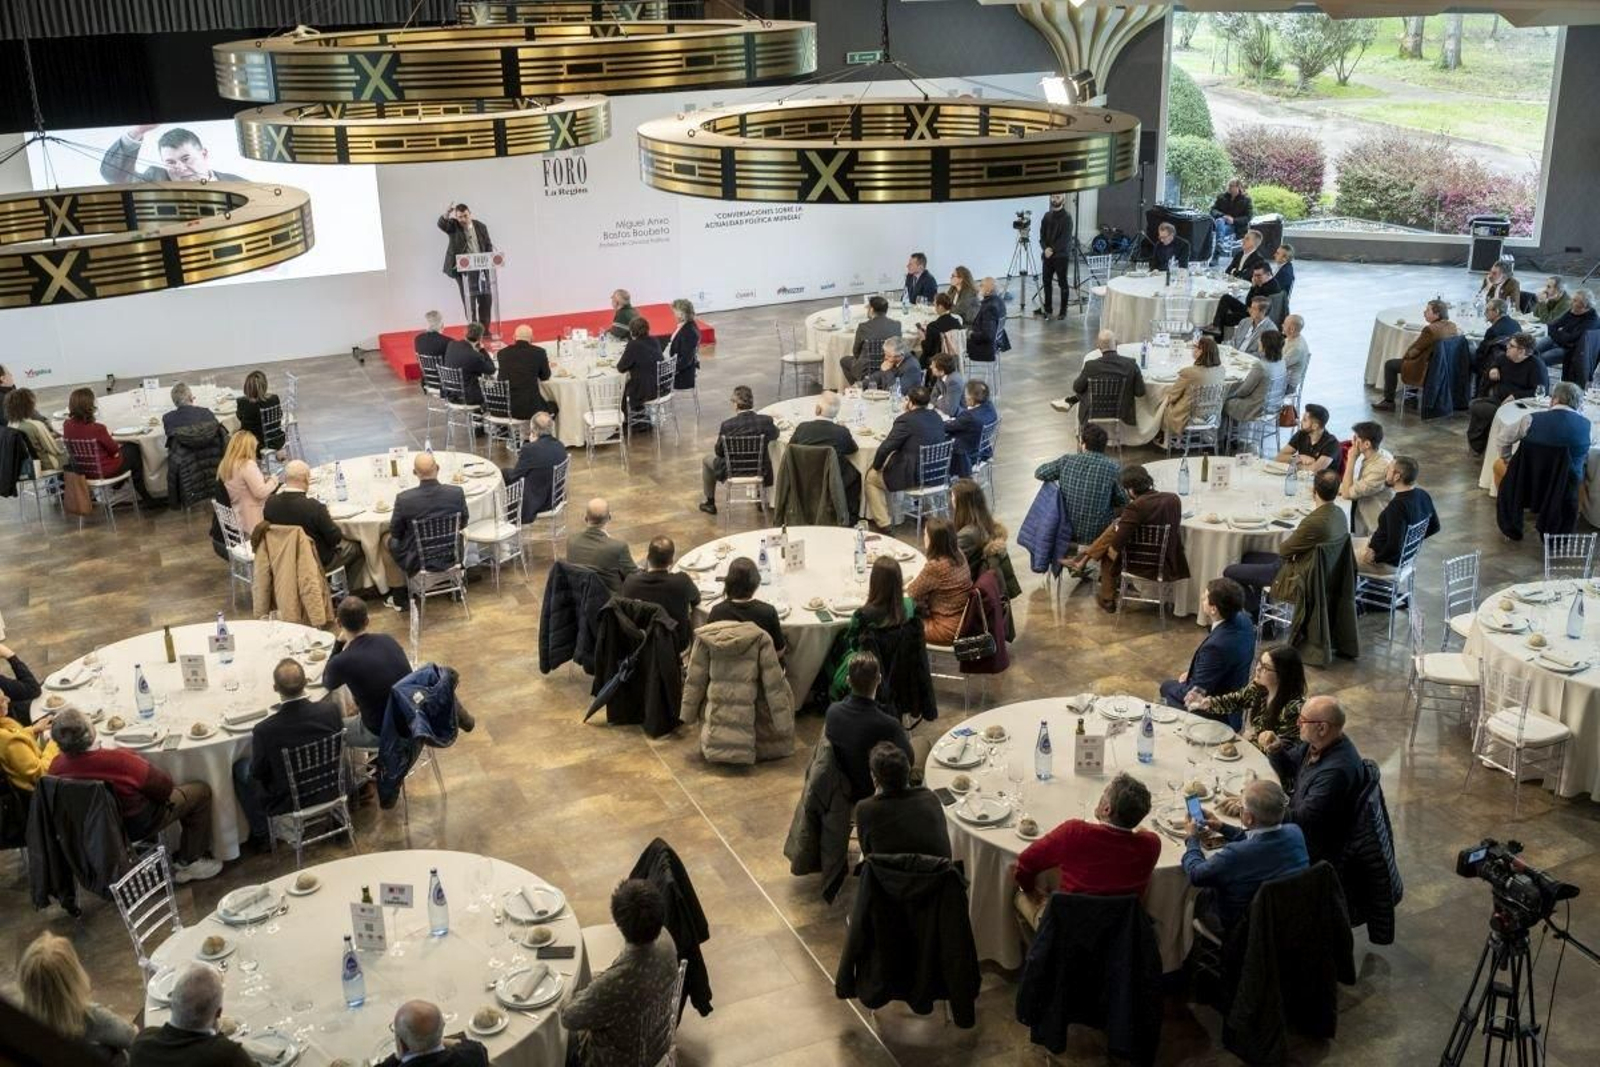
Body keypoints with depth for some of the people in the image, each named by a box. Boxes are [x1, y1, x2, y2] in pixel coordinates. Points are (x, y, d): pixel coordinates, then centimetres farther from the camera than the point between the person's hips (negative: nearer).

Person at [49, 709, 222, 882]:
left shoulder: (56, 766, -19)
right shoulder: (118, 760, -36)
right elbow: (164, 786, -21)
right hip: (136, 826, -6)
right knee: (201, 791, 9)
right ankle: (188, 863, 16)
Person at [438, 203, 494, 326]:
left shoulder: (480, 226, 6)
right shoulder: (453, 226, -2)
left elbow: (488, 245, 13)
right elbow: (441, 224, -23)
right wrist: (446, 215, -44)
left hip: (481, 267, 3)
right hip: (463, 269, -3)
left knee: (486, 298, 5)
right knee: (469, 300, -3)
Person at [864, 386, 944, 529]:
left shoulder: (906, 420, -20)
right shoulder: (936, 417, 4)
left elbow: (885, 448, -19)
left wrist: (876, 466, 0)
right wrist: (892, 437, 15)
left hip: (911, 477, -8)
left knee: (871, 477, 18)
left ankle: (883, 522, 17)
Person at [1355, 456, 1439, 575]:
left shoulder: (1397, 505, -32)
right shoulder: (1423, 495, -6)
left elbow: (1394, 547, -35)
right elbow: (1434, 527, 10)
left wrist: (1374, 558, -19)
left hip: (1389, 563, -9)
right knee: (1348, 543, 22)